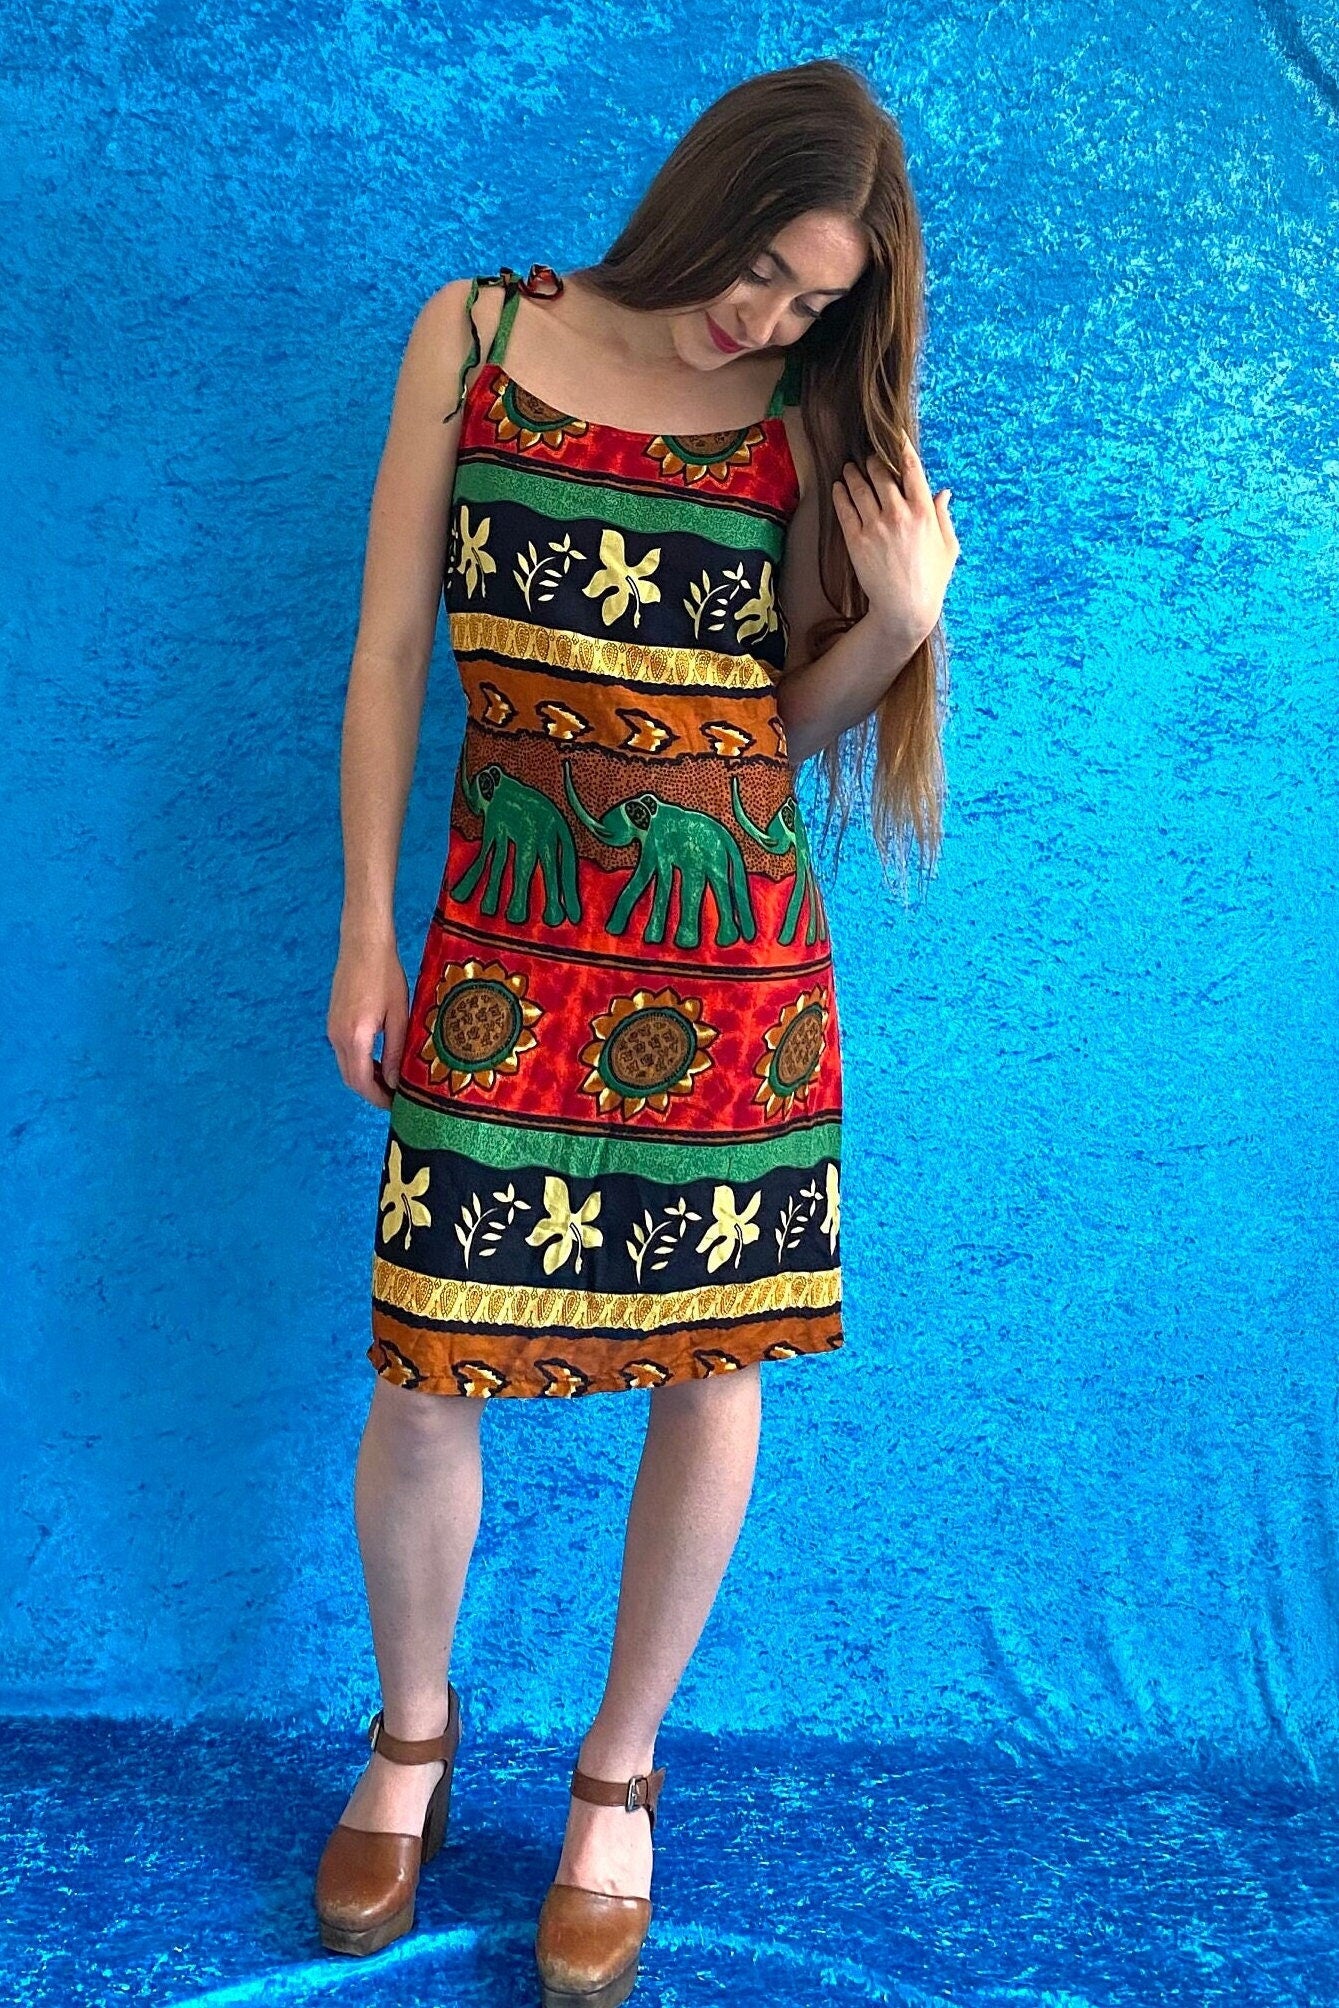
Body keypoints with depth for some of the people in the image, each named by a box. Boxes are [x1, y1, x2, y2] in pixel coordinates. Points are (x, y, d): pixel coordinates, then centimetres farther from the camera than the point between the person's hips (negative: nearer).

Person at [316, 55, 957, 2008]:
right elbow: (389, 654, 3)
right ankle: (411, 1736, 32)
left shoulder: (809, 418, 5)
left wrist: (901, 616, -12)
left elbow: (795, 715, 7)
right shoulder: (475, 336, 2)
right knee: (427, 1374, 2)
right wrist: (368, 934, 0)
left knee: (714, 1367, 7)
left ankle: (621, 1771, 30)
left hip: (738, 951, 1)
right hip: (509, 944, -1)